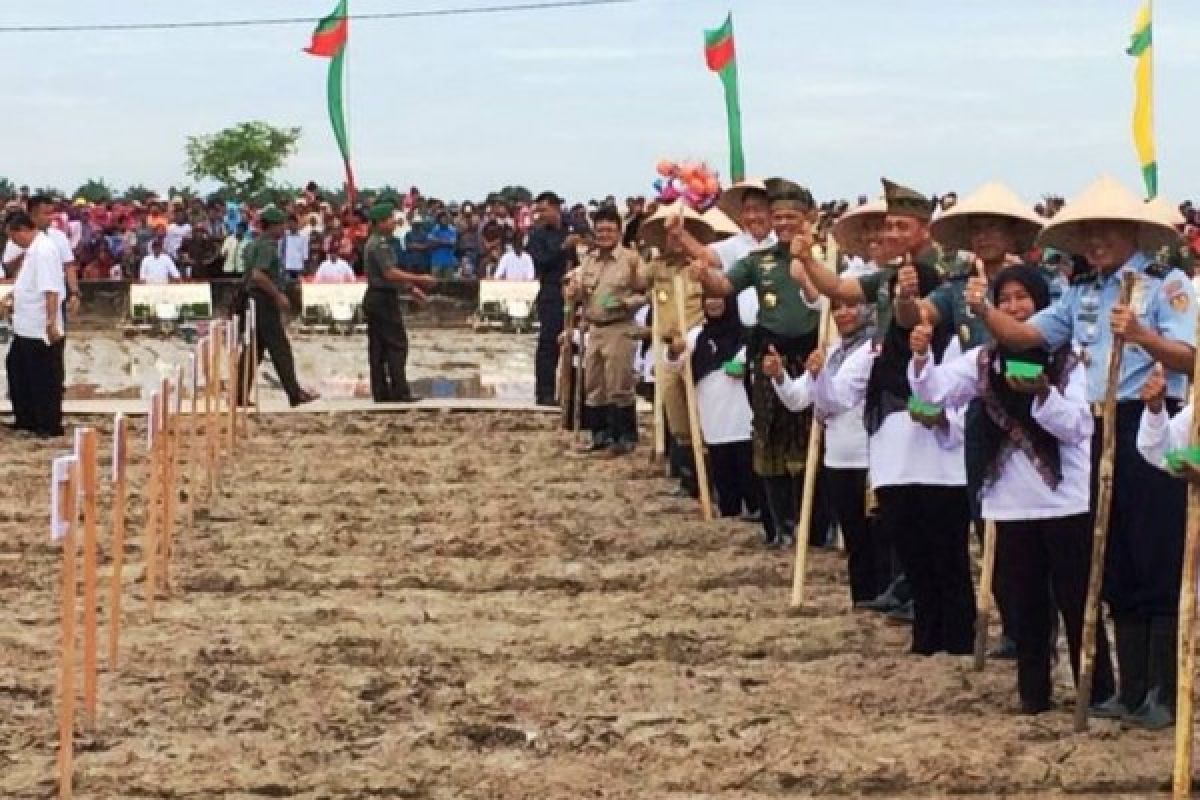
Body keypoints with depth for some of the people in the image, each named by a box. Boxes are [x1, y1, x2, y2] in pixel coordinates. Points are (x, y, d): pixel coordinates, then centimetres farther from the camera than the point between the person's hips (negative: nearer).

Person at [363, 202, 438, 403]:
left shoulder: (374, 242, 17)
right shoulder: (380, 244, -15)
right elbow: (390, 273, -21)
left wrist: (411, 285, 25)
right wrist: (419, 279, -17)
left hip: (374, 298, 10)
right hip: (385, 299, -10)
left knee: (377, 348, 8)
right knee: (396, 345, -7)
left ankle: (380, 392, 8)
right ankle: (400, 392, -8)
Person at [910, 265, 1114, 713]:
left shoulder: (1066, 360, -3)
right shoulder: (984, 359, 5)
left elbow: (1077, 427, -11)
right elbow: (935, 392, -7)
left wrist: (1042, 393, -27)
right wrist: (921, 357, -26)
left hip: (1066, 502, -3)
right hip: (1012, 504, 3)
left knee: (1077, 600, 1)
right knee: (1026, 601, 8)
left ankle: (1099, 693, 8)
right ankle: (1034, 693, 16)